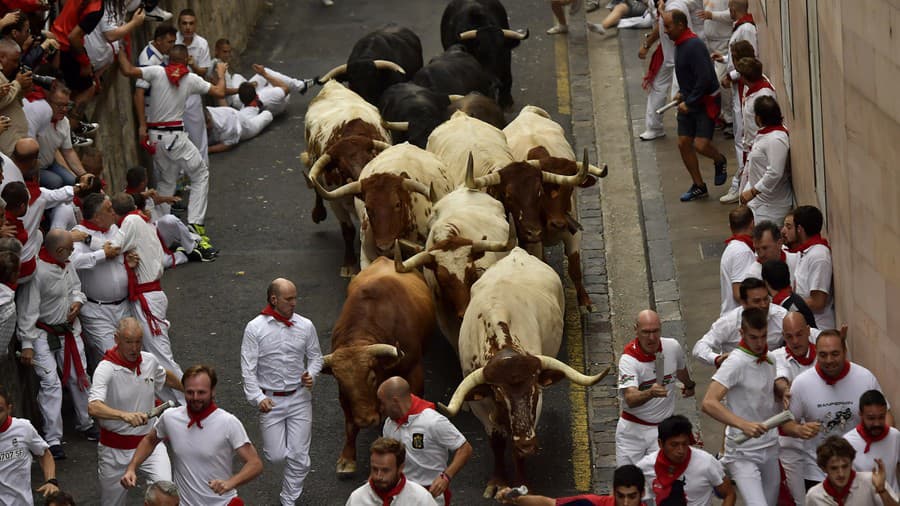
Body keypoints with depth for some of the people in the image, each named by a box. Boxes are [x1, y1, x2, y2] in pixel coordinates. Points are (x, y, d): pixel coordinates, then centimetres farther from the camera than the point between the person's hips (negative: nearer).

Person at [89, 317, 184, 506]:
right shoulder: (106, 369, -19)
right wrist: (124, 415, -53)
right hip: (115, 448, -3)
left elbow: (166, 377, 25)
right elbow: (93, 407, -36)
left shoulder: (150, 361, -1)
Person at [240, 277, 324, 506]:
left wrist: (311, 374, -8)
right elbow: (248, 368, -6)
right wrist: (257, 397, -16)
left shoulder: (305, 326, -1)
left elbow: (315, 356, 13)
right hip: (271, 400, -2)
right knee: (276, 456, -1)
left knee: (299, 457, 0)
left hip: (299, 398, 2)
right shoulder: (255, 328, -8)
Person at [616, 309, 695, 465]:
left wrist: (689, 385, 40)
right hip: (633, 428, -2)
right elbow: (630, 399, -32)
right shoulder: (628, 359, -19)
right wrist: (651, 393, -52)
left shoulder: (673, 347, -6)